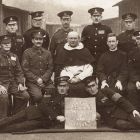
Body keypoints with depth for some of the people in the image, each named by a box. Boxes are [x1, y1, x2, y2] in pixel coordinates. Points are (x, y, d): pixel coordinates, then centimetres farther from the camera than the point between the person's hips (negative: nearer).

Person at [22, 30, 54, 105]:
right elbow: (25, 70, -2)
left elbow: (50, 69, 9)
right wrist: (37, 79, -11)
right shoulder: (27, 53, 3)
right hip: (32, 82, -3)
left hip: (46, 81, 3)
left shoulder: (47, 53, 14)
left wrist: (43, 79, -8)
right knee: (38, 96, -28)